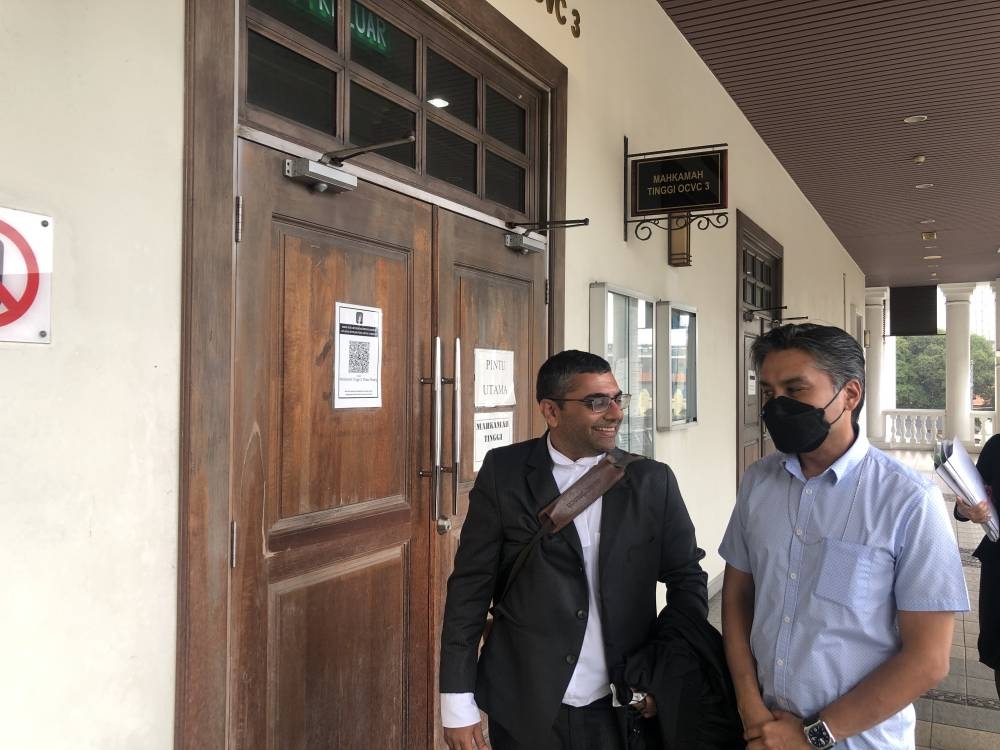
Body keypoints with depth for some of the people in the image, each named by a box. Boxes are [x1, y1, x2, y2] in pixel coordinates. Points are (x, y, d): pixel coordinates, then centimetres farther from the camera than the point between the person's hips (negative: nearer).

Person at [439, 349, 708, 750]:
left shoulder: (652, 481, -2)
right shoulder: (503, 473, -7)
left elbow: (687, 580, 5)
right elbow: (470, 588, -6)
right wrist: (458, 702, -6)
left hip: (623, 707, 1)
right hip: (525, 709, -1)